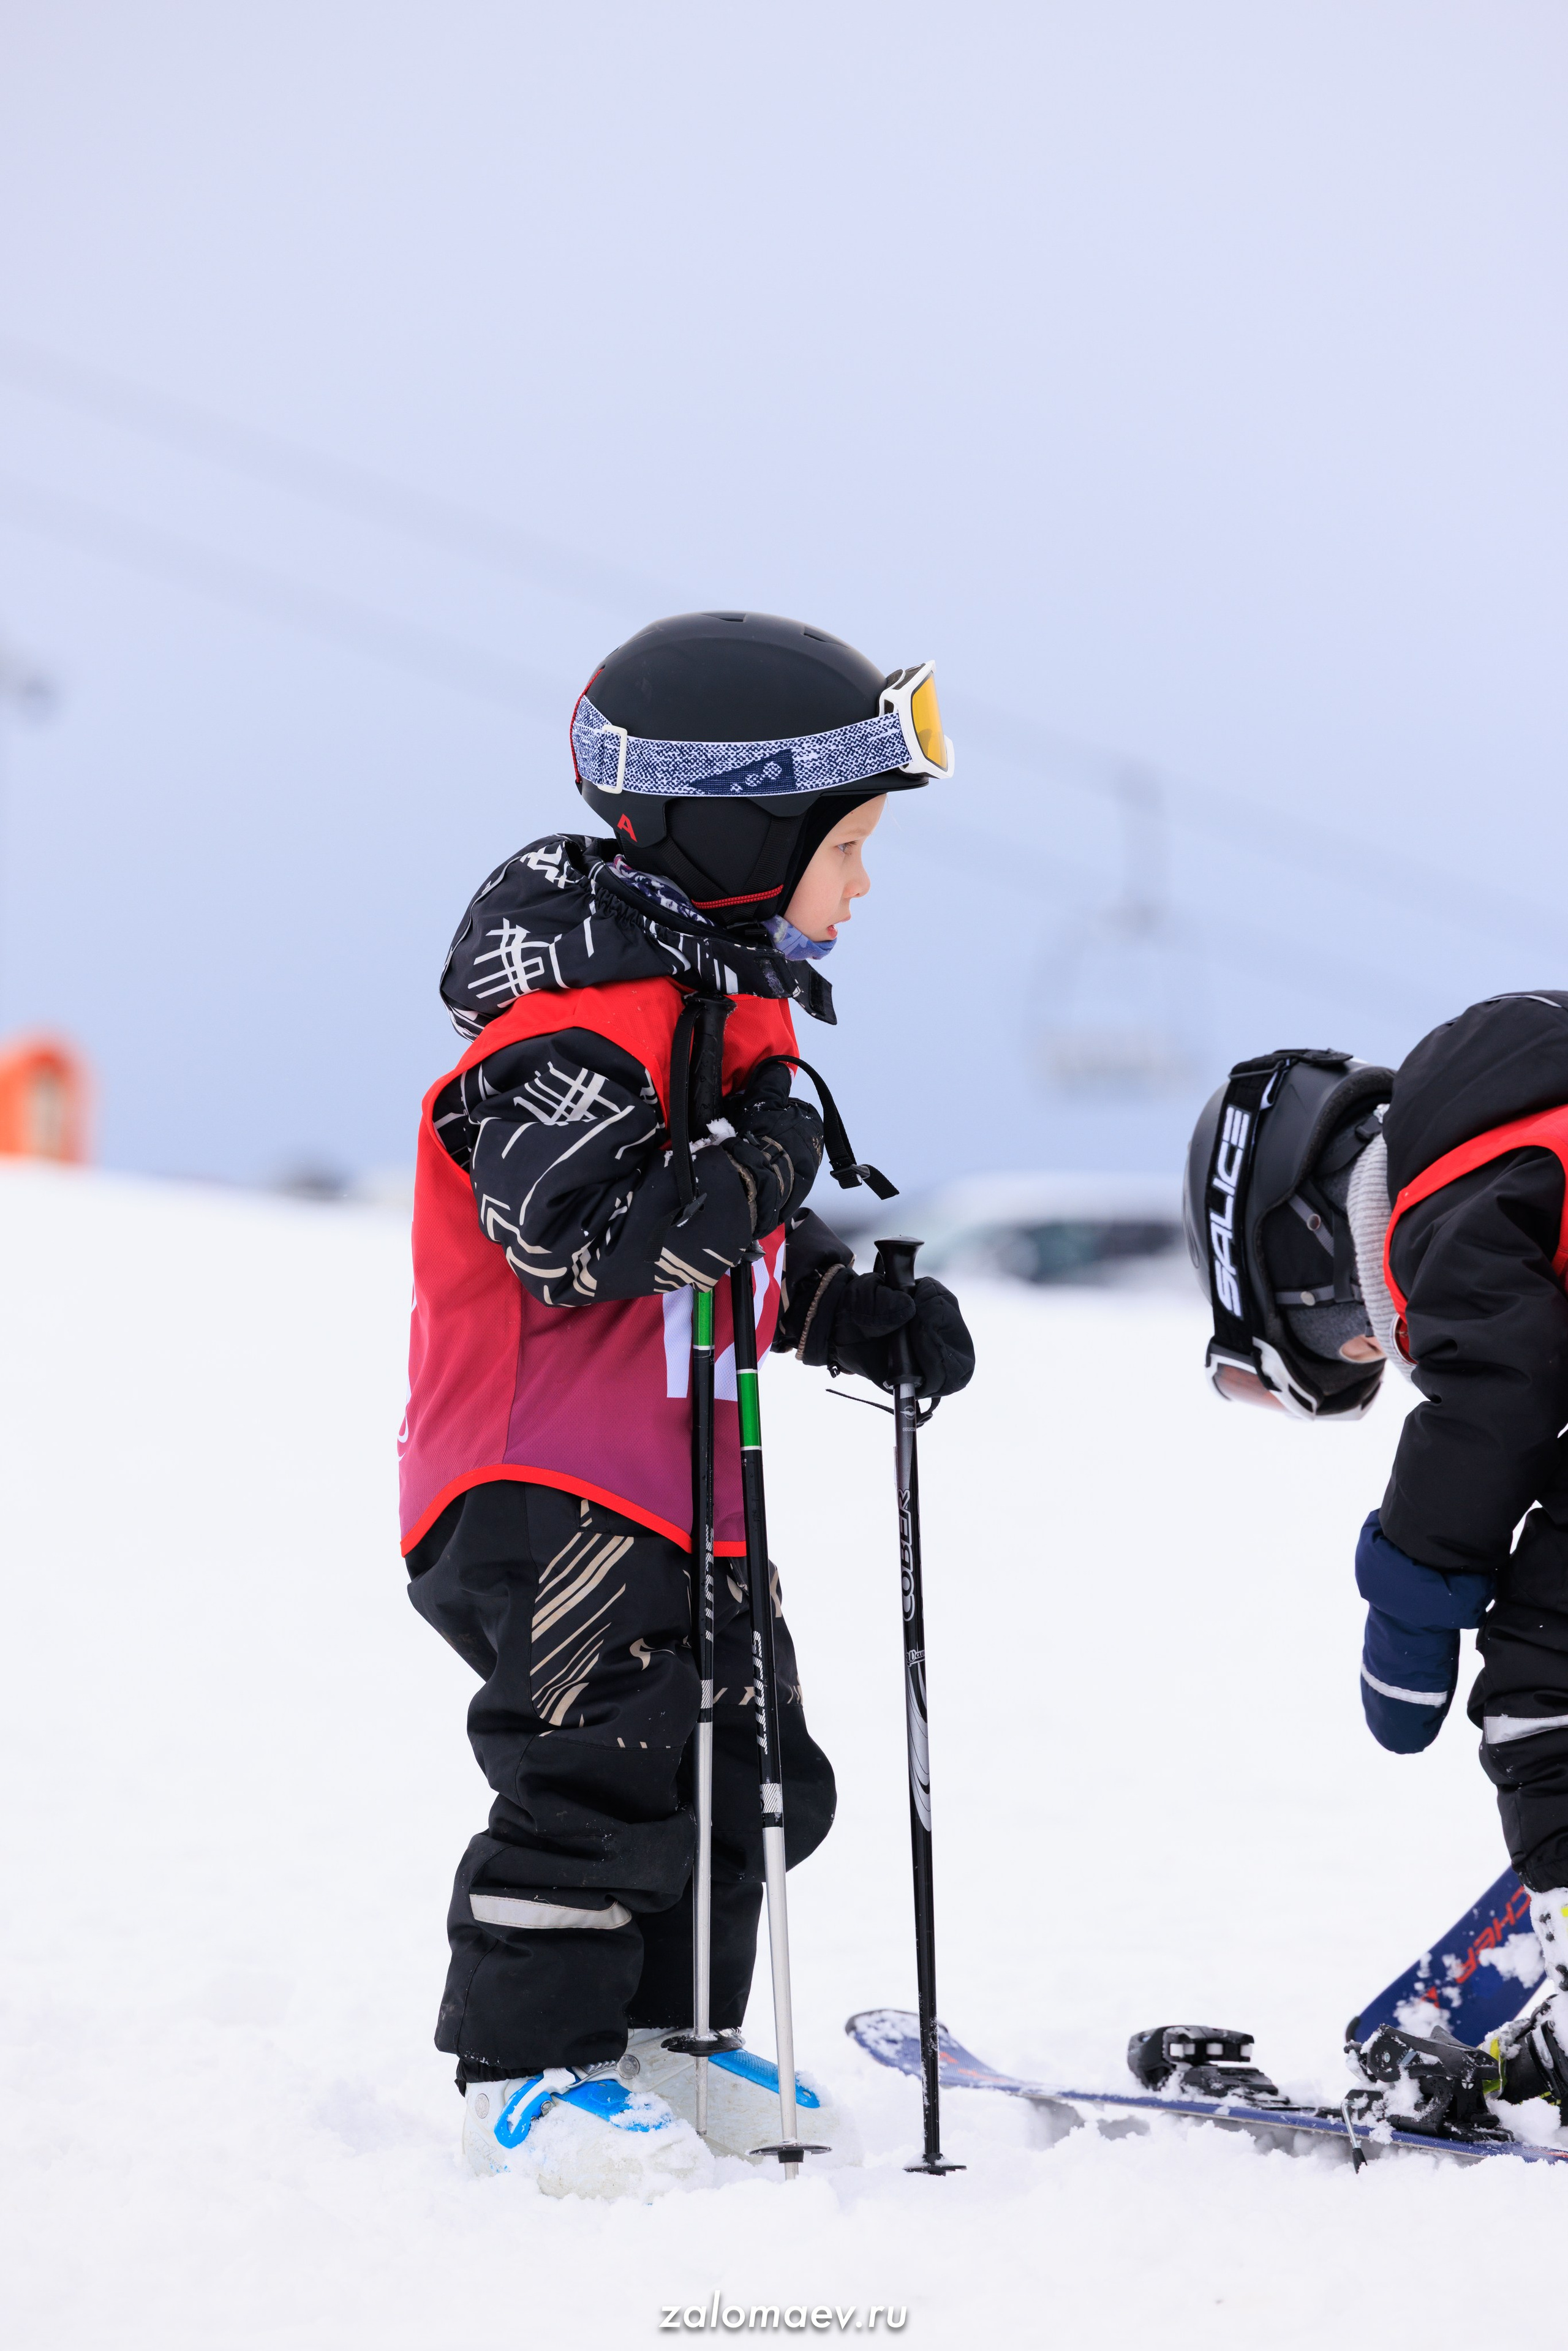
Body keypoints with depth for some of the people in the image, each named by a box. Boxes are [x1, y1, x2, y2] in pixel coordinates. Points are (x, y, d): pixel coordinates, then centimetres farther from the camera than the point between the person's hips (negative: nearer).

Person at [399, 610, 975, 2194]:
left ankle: (663, 2037, 26)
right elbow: (561, 1229, -27)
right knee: (598, 1769, -12)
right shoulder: (595, 1003, -18)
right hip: (546, 1474, -10)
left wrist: (861, 1315, 9)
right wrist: (747, 1175, -22)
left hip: (680, 1474, 10)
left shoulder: (730, 992, 15)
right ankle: (528, 2069, -4)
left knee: (747, 1767, 14)